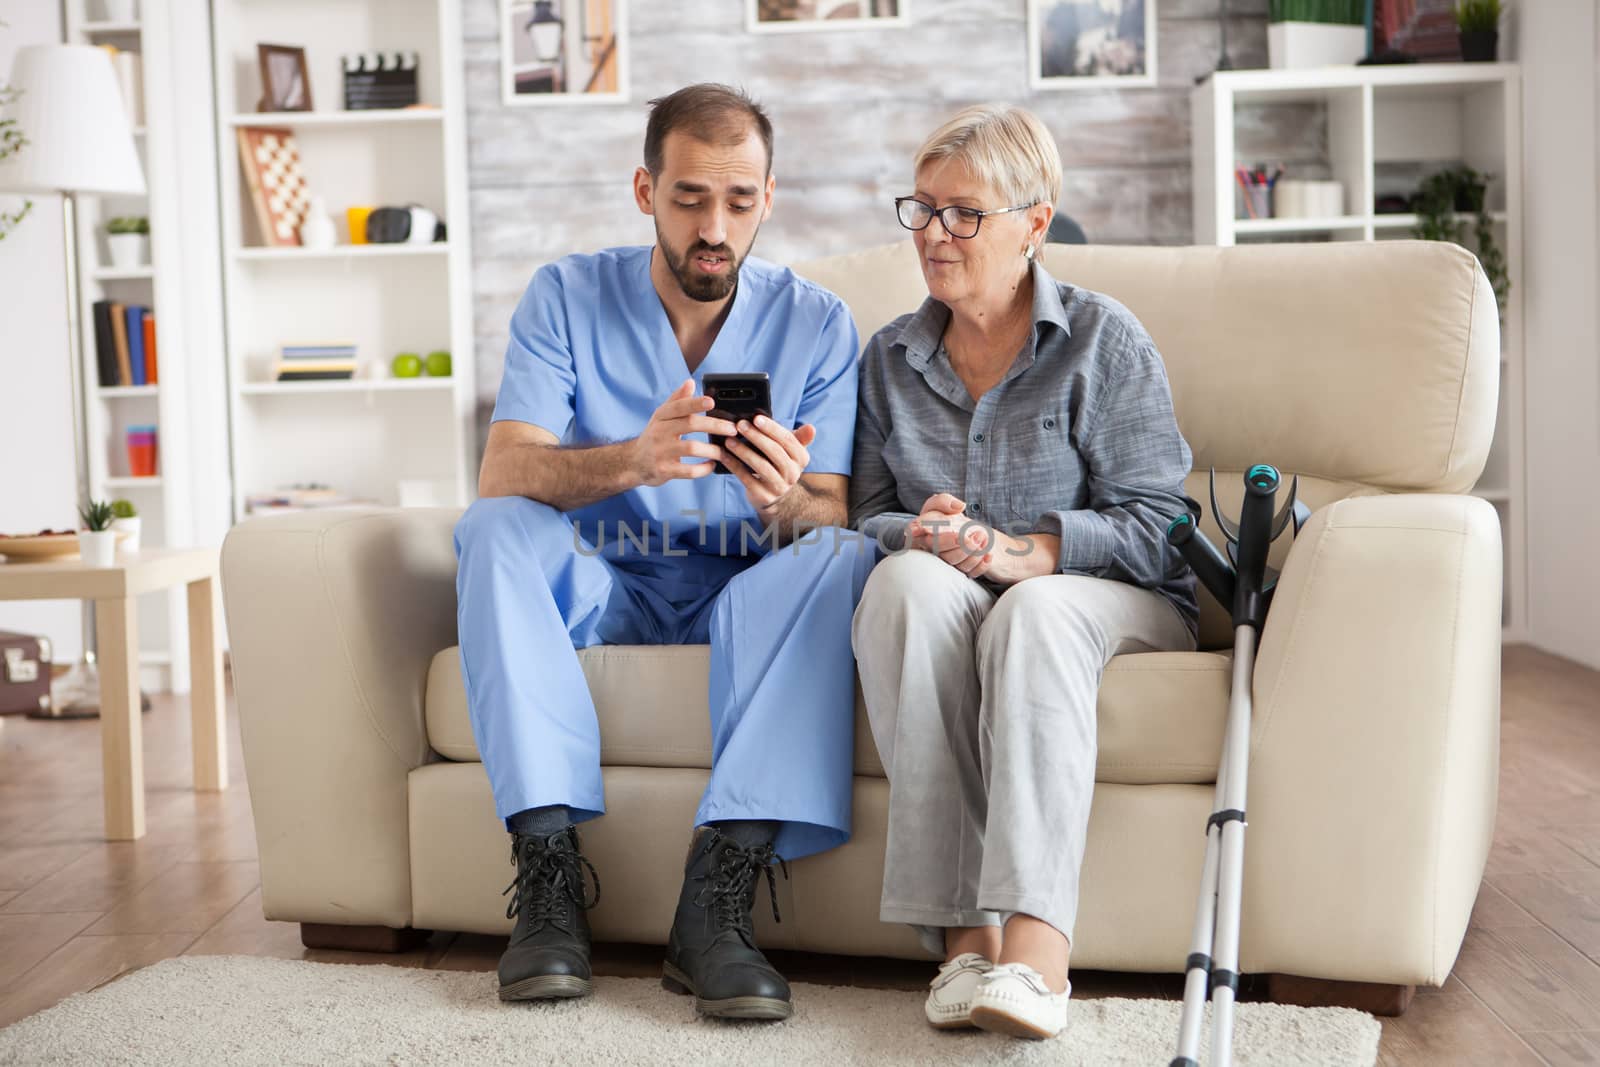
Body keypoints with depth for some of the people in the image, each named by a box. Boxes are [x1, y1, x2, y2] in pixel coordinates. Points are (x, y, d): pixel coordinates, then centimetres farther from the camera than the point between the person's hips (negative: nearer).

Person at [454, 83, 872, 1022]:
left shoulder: (816, 323, -1)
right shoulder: (565, 298, -2)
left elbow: (832, 518, -8)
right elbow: (503, 474, -16)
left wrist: (784, 502, -34)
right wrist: (632, 461, -37)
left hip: (745, 597, 0)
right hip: (598, 589, 0)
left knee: (840, 558, -31)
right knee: (495, 530, -28)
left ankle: (720, 899, -38)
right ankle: (550, 873, -31)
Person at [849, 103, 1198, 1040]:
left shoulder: (1105, 341, 1)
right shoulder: (892, 357, 15)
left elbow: (1153, 524, -7)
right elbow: (866, 515, 9)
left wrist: (1019, 550, -22)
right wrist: (915, 533, -15)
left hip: (1108, 599, -2)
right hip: (940, 607, 3)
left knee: (1034, 611, -39)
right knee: (908, 581, -34)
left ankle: (1035, 952, -51)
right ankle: (963, 936, -41)